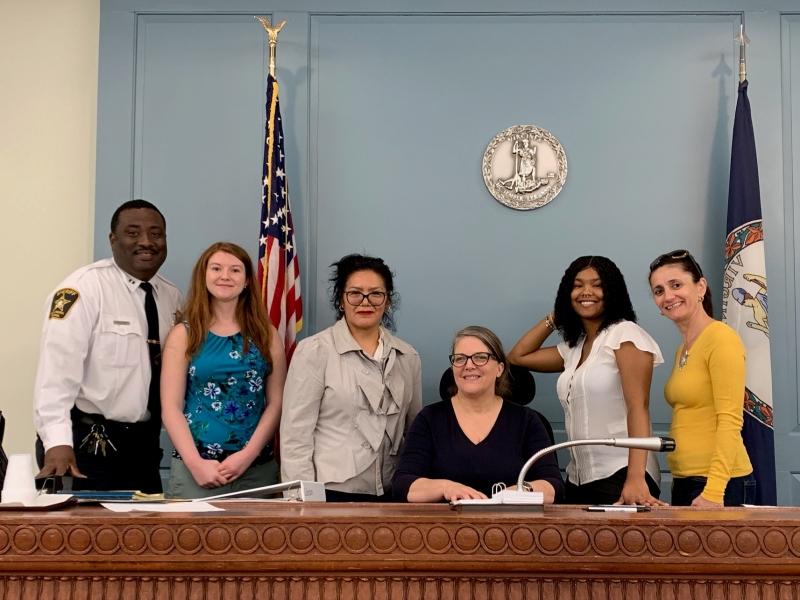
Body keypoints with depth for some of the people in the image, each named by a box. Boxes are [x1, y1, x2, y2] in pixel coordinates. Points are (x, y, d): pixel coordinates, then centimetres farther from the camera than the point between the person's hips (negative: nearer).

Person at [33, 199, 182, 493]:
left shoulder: (171, 297, 8)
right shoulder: (85, 288, -13)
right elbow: (58, 367, -21)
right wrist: (57, 442, -30)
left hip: (145, 444, 6)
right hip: (90, 445, -6)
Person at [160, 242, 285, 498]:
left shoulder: (266, 335, 8)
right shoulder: (184, 335, 5)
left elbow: (276, 403, 3)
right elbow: (171, 407, -1)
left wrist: (247, 455, -9)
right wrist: (195, 462, -12)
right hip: (194, 466, -1)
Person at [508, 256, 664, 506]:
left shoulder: (625, 334, -8)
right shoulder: (573, 348, 14)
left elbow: (638, 408, -17)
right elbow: (517, 357, 23)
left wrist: (635, 478, -27)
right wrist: (555, 317, 16)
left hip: (620, 475, -7)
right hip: (578, 479, 7)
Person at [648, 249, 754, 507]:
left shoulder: (721, 338, -10)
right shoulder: (682, 350, 14)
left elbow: (729, 422, -16)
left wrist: (713, 492, -22)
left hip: (720, 486, -8)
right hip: (684, 481, 8)